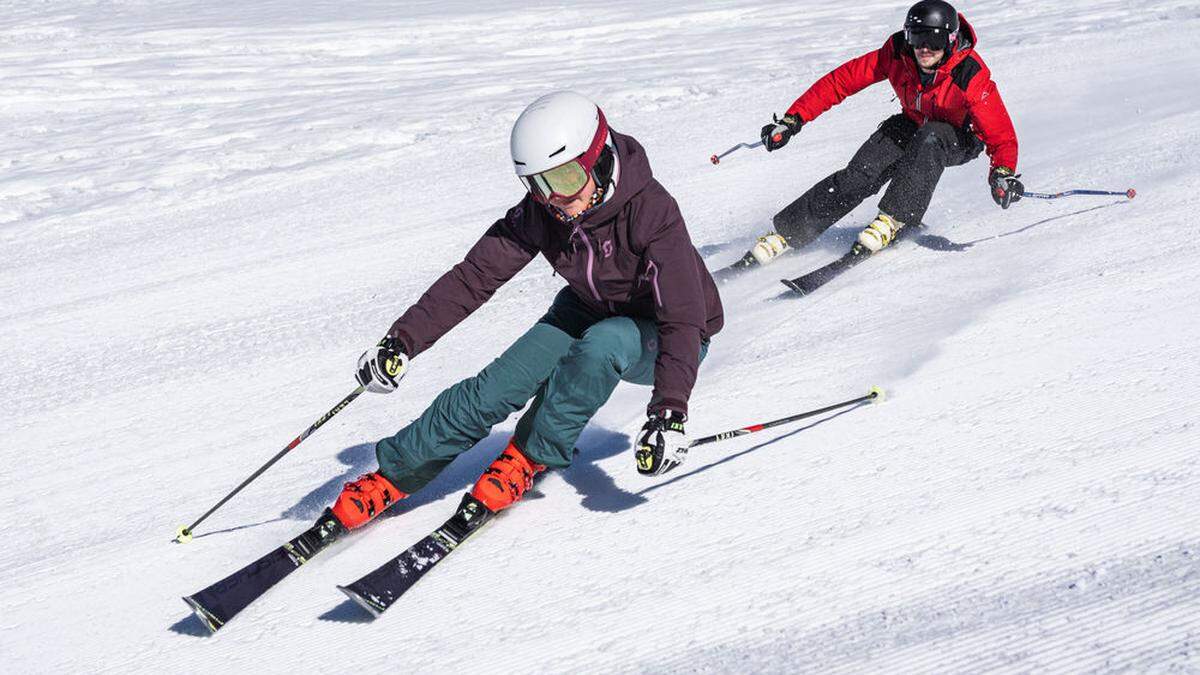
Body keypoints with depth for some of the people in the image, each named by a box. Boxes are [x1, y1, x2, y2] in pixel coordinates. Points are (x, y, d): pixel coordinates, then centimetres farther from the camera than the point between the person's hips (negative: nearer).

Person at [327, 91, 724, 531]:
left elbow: (682, 315, -38)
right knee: (499, 385, -15)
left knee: (602, 344, -37)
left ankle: (532, 456, -15)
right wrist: (402, 340, -27)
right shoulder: (541, 212, -17)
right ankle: (394, 474, -1)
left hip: (661, 341, -4)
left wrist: (669, 411, -49)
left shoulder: (650, 211, -33)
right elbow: (475, 276, -16)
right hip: (589, 314, 5)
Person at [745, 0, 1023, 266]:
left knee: (928, 139, -38)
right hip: (914, 125, 3)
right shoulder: (895, 56, -23)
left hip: (962, 139, -3)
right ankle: (786, 232, -13)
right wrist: (793, 119, -23)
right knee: (860, 175, -18)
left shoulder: (971, 75, -32)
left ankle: (893, 219, -34)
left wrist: (1004, 173, -52)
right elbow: (842, 79, -18)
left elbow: (1001, 132, -32)